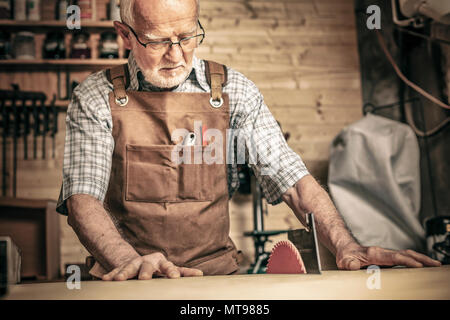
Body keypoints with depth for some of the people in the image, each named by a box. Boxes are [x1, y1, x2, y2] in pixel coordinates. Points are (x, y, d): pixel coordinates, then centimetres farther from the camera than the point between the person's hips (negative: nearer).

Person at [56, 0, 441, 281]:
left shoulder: (232, 91, 4)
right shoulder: (97, 98, -1)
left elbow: (290, 175, -2)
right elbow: (83, 196, -10)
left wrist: (347, 247, -18)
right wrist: (128, 261, -30)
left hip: (216, 269, 2)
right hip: (127, 282, -1)